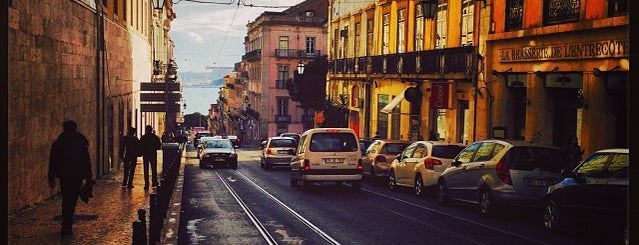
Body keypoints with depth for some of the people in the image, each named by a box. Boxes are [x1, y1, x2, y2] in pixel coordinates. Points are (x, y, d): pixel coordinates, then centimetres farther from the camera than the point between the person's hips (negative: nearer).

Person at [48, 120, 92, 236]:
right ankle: (66, 227, -5)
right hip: (77, 176, -2)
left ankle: (67, 225, 26)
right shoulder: (81, 143, -1)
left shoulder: (57, 143, 2)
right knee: (72, 200, 1)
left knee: (66, 199, 18)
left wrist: (51, 179, 7)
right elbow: (87, 162, -1)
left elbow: (52, 162, 3)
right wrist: (89, 178, 3)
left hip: (64, 176, 2)